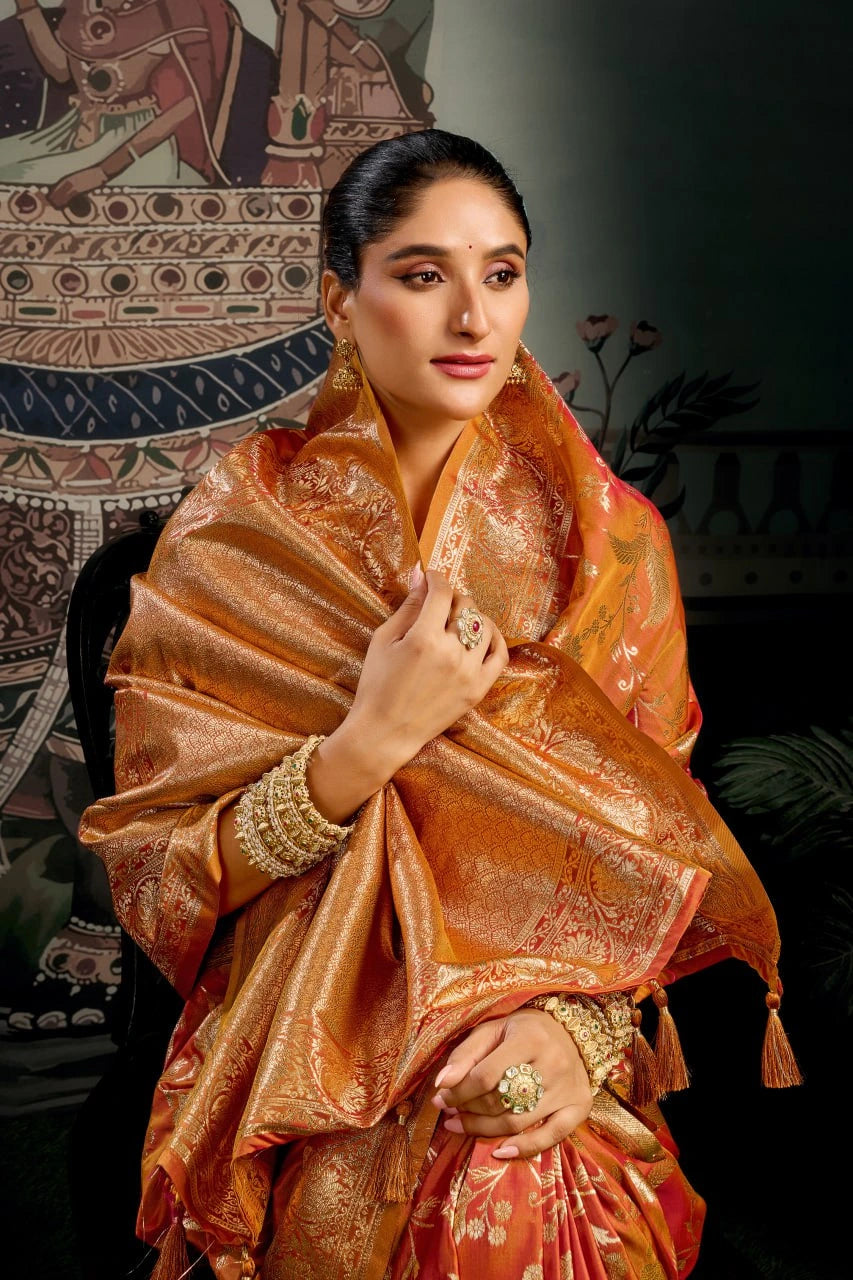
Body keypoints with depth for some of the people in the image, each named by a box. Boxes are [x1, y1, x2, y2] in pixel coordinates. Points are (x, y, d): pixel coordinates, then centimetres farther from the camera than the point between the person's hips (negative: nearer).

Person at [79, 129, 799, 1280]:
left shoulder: (607, 537, -4)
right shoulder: (233, 536, -9)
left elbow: (653, 839, -2)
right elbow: (153, 874, -12)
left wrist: (583, 1020, -19)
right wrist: (371, 741, -26)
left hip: (548, 1097, 1)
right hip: (311, 1123, -1)